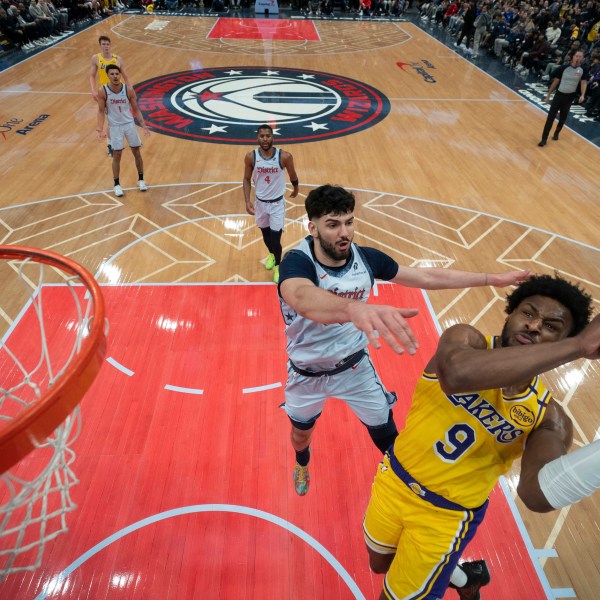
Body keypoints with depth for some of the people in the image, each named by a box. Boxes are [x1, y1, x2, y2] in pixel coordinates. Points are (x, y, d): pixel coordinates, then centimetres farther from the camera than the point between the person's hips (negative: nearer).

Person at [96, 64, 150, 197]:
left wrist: (143, 124, -11)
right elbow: (101, 111, -6)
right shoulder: (102, 91, -13)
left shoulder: (128, 89, -10)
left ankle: (141, 180, 26)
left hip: (130, 123, 2)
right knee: (117, 155, 1)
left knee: (137, 152, 8)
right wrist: (101, 129, -18)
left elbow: (136, 109, 0)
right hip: (115, 126, -2)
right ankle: (117, 184, 15)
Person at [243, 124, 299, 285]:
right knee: (265, 234, 19)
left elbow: (292, 175, 1)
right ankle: (272, 255, 52)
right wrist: (248, 201, -11)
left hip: (277, 202, -2)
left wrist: (296, 190, 18)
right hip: (260, 202, 2)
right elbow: (247, 179, 0)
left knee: (275, 239, -5)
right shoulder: (251, 157, -13)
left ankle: (278, 265, 24)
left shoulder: (284, 156, -18)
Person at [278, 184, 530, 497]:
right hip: (307, 375, -1)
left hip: (355, 366, 2)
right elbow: (303, 298, -56)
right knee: (301, 431, 25)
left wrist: (492, 278, -4)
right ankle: (302, 463, 61)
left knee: (385, 432, 12)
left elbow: (428, 277, -5)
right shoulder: (297, 261, -31)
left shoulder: (366, 257, -17)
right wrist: (356, 309, -77)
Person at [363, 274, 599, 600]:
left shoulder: (547, 417, -15)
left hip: (446, 516, -1)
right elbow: (458, 374, -45)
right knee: (380, 564, 27)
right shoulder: (465, 339, -18)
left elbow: (537, 494, -34)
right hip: (395, 480, 2)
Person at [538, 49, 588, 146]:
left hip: (570, 97, 1)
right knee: (551, 116, -8)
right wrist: (548, 94, 4)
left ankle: (556, 133, 36)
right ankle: (544, 139, -7)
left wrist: (582, 95, -21)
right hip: (559, 94, -1)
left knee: (563, 117, 12)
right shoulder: (564, 67, -4)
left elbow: (584, 82, -3)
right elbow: (556, 81, 3)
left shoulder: (583, 70, -4)